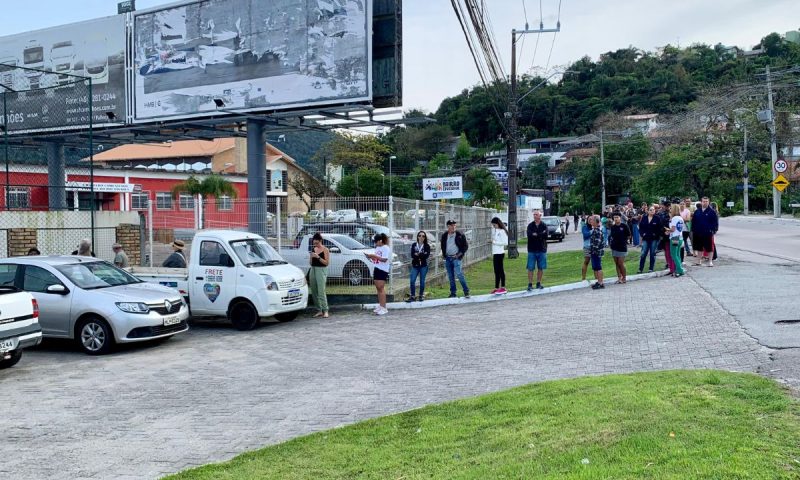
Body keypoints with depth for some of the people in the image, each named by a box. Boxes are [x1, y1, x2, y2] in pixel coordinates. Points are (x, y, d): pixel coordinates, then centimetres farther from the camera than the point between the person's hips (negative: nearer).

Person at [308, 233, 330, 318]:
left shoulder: (325, 250, -4)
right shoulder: (313, 249, 13)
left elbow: (327, 263, -10)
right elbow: (311, 262, 17)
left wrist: (318, 257, -18)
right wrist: (311, 257, -3)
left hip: (321, 270, -6)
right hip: (313, 270, 6)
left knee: (321, 292, -12)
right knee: (314, 292, 5)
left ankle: (325, 311, -8)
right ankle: (319, 311, 12)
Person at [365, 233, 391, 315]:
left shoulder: (386, 248, -10)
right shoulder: (377, 248, 17)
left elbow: (384, 259, -19)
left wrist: (374, 256, -20)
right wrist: (371, 257, 4)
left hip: (383, 270, -8)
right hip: (376, 269, 8)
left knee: (381, 288, -10)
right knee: (378, 288, 9)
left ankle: (383, 308, -8)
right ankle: (380, 306, 16)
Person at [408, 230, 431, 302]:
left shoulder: (427, 246, 2)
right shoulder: (414, 245, 7)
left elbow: (427, 255, -10)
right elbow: (412, 255, -3)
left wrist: (417, 254, -12)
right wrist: (421, 255, -15)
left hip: (423, 266, -1)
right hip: (415, 265, 1)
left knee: (422, 281, 2)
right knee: (412, 281, -6)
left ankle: (421, 296, 13)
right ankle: (412, 296, 0)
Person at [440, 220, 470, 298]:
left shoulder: (460, 235, -3)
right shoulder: (444, 235, 8)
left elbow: (466, 245, 2)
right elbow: (442, 245, 22)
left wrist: (460, 254, -8)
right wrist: (443, 254, 10)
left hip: (456, 257, -5)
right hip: (448, 258, 5)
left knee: (459, 274, -17)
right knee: (451, 277, 8)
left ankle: (466, 291, -11)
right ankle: (453, 293, 16)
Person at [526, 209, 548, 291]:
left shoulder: (544, 226, 4)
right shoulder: (530, 225, 4)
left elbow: (545, 235, -13)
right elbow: (529, 235, -13)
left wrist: (536, 235, -12)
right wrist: (540, 235, -12)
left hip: (542, 250, 1)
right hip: (532, 250, -1)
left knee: (541, 268, 7)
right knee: (530, 268, -3)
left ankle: (538, 283, 18)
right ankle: (530, 284, 1)